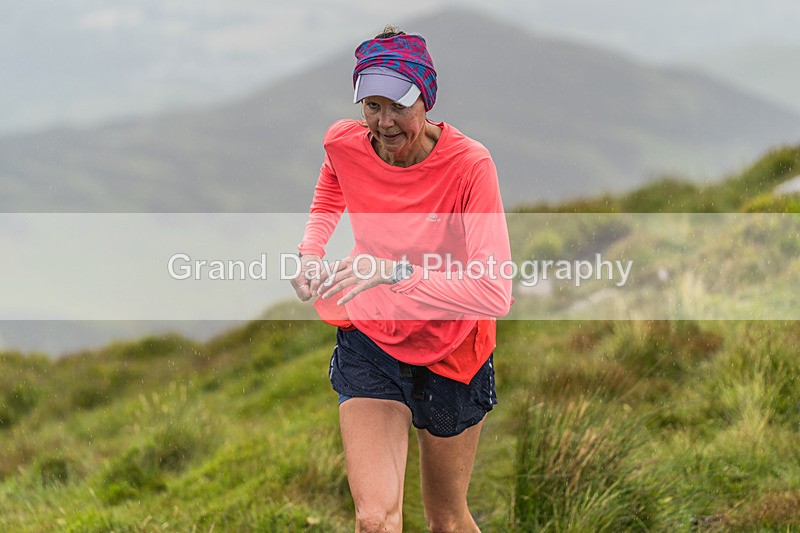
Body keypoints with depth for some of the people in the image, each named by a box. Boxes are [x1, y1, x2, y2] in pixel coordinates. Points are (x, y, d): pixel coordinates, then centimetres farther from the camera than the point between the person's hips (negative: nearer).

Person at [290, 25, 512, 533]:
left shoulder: (469, 164, -23)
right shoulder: (344, 144, -11)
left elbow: (494, 292, -32)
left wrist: (397, 272, -39)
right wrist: (311, 254, -3)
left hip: (451, 350, -2)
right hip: (369, 341, 2)